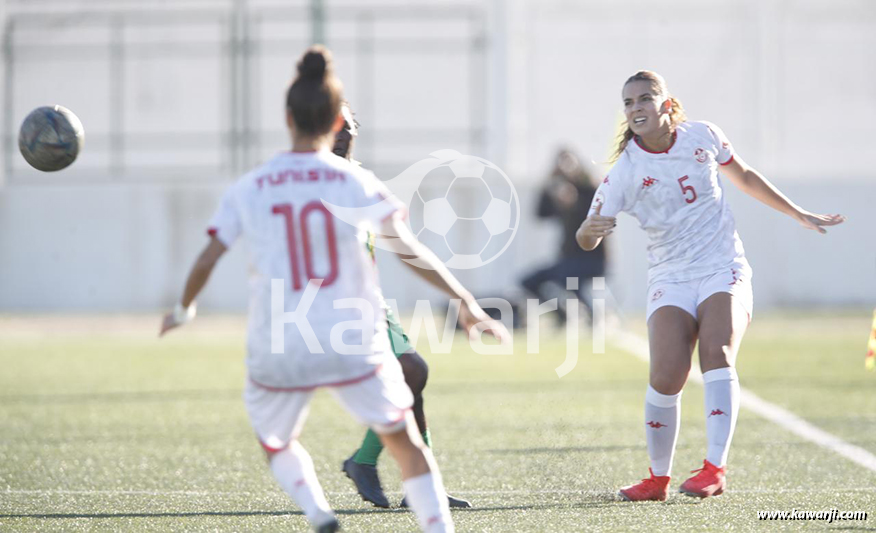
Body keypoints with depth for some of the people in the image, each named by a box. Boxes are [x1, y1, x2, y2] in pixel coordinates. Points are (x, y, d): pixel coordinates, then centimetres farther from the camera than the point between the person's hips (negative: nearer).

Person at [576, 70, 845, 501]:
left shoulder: (702, 137, 1)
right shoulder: (624, 171, -6)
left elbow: (744, 178, 19)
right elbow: (587, 240, -7)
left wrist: (800, 215, 25)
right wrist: (590, 229, -33)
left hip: (724, 271, 0)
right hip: (670, 280, 0)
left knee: (717, 353, -25)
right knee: (665, 377, -18)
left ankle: (715, 468, -27)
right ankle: (658, 478, 1)